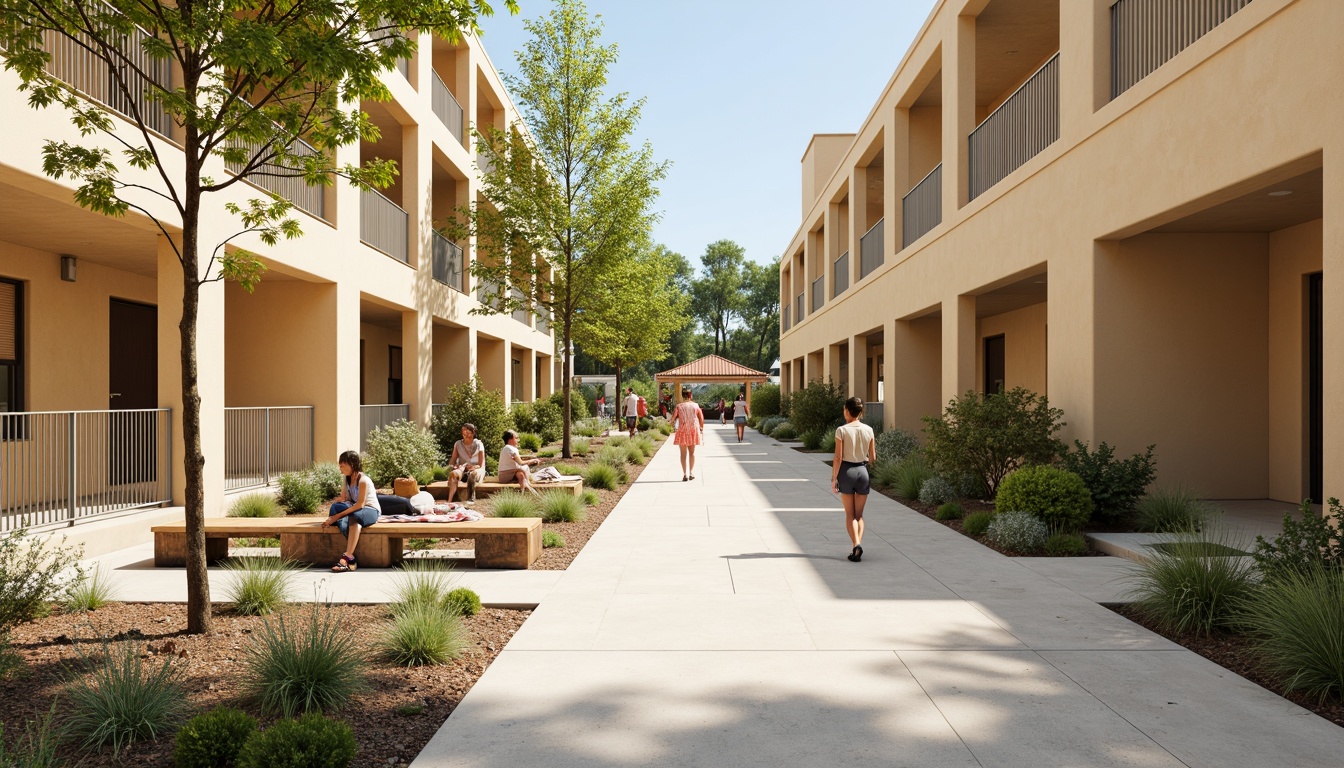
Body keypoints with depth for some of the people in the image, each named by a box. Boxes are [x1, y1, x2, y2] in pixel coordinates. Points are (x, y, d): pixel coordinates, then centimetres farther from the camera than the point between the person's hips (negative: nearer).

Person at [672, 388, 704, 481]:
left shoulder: (679, 407, -5)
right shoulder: (695, 406, 0)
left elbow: (673, 419, -3)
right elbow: (701, 418, 2)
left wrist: (672, 421, 21)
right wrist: (701, 429, 16)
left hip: (682, 431, -2)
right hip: (693, 430, 2)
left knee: (683, 453, 4)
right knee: (692, 452, 13)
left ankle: (685, 474, 0)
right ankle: (691, 473, 11)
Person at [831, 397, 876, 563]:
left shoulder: (841, 430, -11)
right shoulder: (868, 430, -1)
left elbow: (838, 458, -12)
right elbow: (872, 458, 3)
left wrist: (833, 479, -4)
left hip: (846, 471, -3)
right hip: (862, 471, 3)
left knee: (850, 514, 7)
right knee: (859, 514, 15)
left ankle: (856, 545, -10)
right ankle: (858, 544, 0)